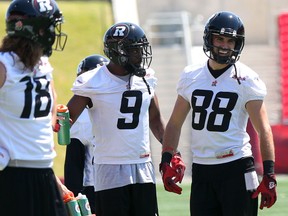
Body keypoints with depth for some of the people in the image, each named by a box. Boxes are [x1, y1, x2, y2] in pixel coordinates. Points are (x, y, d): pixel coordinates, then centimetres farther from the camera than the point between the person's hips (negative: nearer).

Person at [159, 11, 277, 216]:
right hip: (201, 169, 5)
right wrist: (166, 162, 7)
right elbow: (175, 123, 16)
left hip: (236, 168, -5)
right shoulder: (190, 76, 8)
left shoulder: (246, 80, -5)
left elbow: (264, 130, -9)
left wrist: (269, 176, -16)